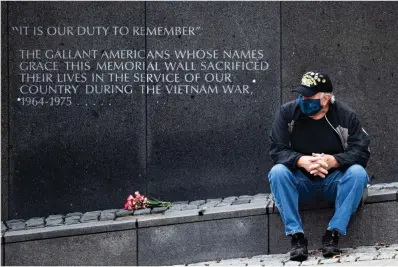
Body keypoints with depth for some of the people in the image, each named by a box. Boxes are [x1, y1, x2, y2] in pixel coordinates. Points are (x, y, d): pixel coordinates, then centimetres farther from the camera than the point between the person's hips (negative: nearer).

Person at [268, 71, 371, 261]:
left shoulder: (345, 115, -8)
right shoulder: (287, 112, -6)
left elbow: (361, 151, -14)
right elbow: (277, 150, -12)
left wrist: (333, 160, -33)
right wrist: (302, 161, -32)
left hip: (334, 181, 0)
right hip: (301, 183, 0)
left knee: (358, 173, -30)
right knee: (277, 172, -29)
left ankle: (333, 234, -25)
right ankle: (296, 236, -27)